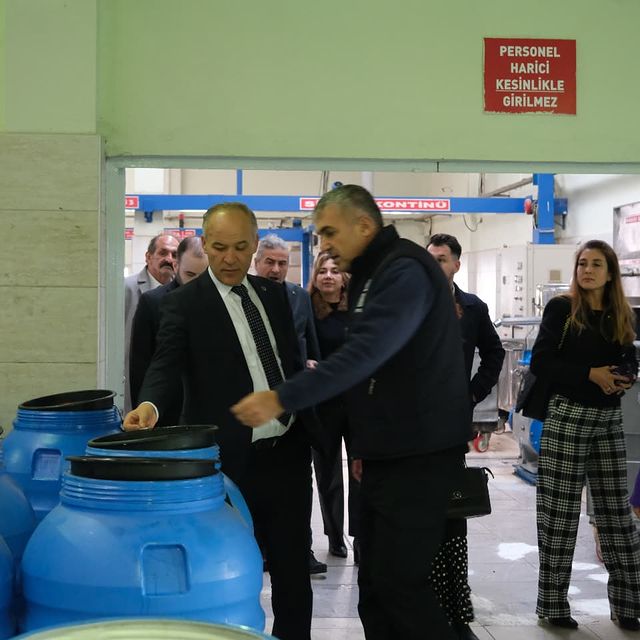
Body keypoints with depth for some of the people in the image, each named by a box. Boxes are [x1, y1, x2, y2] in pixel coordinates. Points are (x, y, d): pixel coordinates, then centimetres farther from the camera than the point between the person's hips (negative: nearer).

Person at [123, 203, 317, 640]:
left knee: (294, 568, 14)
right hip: (230, 460, -5)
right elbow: (167, 362, -18)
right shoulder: (184, 302, -6)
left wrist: (312, 427, 11)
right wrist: (150, 404, -38)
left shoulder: (274, 294, 10)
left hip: (288, 451, 5)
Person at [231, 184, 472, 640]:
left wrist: (283, 399, -29)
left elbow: (365, 353, -27)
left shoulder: (406, 269, -15)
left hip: (419, 455, -10)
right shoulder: (375, 274, 17)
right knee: (376, 585, 11)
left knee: (400, 583, -7)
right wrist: (364, 444, 18)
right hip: (387, 453, 10)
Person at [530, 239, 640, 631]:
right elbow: (541, 363, -9)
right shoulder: (561, 309, -4)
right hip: (568, 417, -4)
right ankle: (553, 604, 10)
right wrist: (590, 374, -17)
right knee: (560, 513, 0)